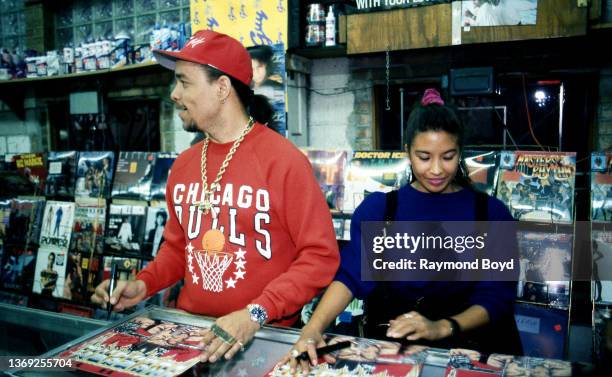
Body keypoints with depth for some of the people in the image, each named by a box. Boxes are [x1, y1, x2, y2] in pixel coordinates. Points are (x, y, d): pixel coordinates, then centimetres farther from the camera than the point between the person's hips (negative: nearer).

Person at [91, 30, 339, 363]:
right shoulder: (183, 165, 5)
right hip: (189, 328, 4)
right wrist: (143, 284, 1)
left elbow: (320, 255, -14)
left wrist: (257, 314, -22)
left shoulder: (283, 161, -13)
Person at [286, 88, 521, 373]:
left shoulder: (491, 213, 3)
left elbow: (496, 296, -2)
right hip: (389, 343, 1)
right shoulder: (377, 207, 3)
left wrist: (441, 328, -20)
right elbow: (350, 274, -8)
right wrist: (313, 328, -25)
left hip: (469, 347, 0)